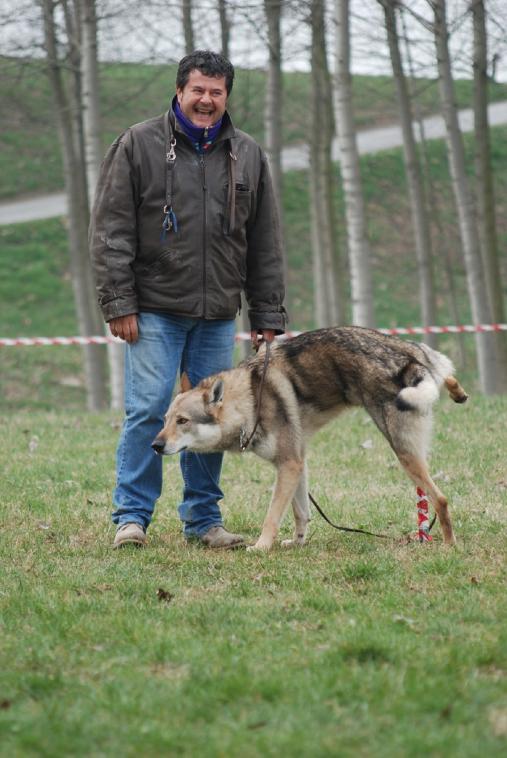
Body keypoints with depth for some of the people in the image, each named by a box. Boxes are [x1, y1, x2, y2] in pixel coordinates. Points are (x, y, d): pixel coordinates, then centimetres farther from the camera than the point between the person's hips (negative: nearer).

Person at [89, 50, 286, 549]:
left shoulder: (247, 156, 11)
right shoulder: (138, 145, 0)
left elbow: (265, 245, 13)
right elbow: (111, 230, -3)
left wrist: (267, 317, 8)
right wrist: (118, 303, -10)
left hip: (217, 315, 4)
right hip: (155, 310, -4)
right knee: (148, 410, -8)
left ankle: (203, 519, 15)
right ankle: (131, 517, 1)